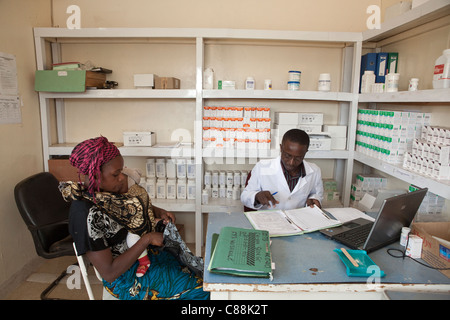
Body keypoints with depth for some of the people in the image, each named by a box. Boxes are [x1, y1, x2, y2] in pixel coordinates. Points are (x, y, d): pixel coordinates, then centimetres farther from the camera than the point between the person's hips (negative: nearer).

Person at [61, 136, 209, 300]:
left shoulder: (107, 189, -6)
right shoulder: (86, 214, -28)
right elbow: (109, 273, -25)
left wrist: (159, 212, -5)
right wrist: (147, 239, -25)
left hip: (147, 253, 8)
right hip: (128, 277, -7)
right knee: (201, 289, -7)